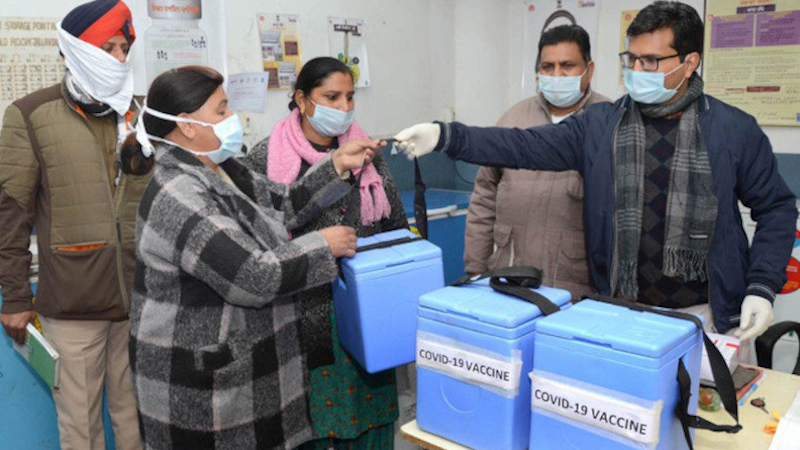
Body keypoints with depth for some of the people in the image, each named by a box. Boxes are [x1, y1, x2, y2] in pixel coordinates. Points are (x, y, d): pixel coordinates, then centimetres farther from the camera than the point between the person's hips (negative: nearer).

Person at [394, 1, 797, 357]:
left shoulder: (734, 130, -2)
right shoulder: (600, 125, 0)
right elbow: (525, 146, -8)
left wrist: (762, 288, -5)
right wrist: (446, 137, -19)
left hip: (705, 316, -1)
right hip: (620, 311, 1)